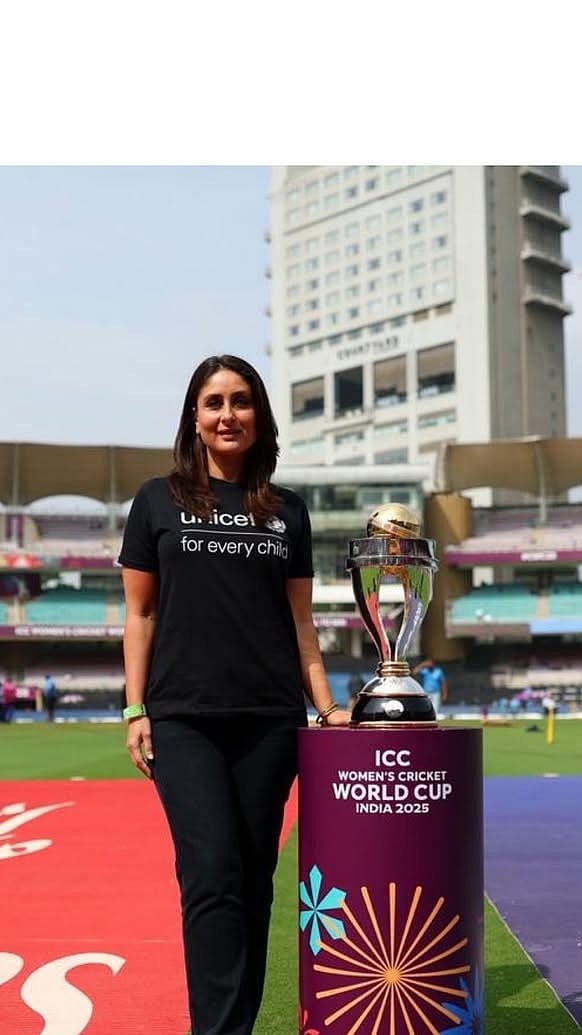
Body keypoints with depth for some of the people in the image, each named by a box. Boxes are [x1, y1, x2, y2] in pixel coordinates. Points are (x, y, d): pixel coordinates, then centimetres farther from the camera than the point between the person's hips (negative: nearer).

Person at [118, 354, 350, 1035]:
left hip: (269, 720, 2)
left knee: (254, 881, 6)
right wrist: (135, 710, 0)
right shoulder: (158, 501, 7)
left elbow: (300, 621, 13)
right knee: (212, 875, -12)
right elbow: (140, 615, 7)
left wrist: (326, 707, 6)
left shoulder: (287, 511, 12)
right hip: (183, 718, -2)